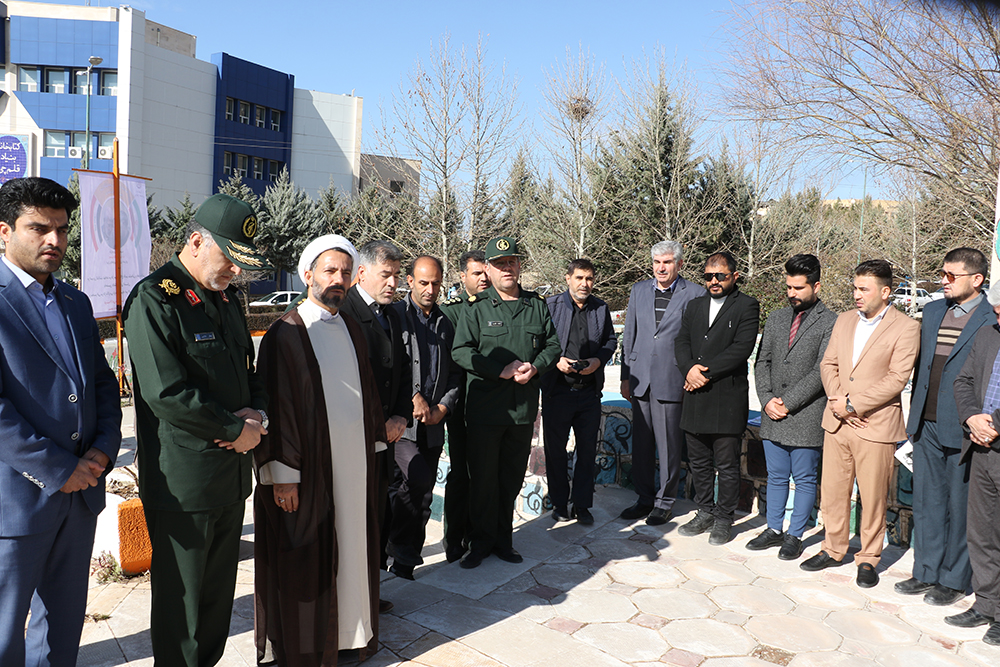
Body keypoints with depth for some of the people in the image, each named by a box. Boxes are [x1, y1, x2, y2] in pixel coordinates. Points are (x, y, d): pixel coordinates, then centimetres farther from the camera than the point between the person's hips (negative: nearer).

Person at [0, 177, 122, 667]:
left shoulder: (76, 303, 11)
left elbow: (103, 383, 14)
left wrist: (104, 447, -2)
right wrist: (57, 468, -16)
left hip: (79, 491, 7)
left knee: (64, 625, 20)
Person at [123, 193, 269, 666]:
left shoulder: (227, 298, 12)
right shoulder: (154, 299, -13)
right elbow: (166, 393, -21)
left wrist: (257, 413, -1)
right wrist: (237, 429, -13)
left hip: (233, 473, 8)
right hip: (183, 481, -7)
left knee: (219, 590, 18)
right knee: (180, 595, 9)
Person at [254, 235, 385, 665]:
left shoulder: (351, 329, 10)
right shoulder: (286, 333, -10)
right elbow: (277, 405, -13)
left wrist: (374, 443, 14)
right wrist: (283, 474, -16)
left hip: (354, 464, 6)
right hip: (308, 469, -6)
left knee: (350, 548, 16)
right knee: (304, 558, 6)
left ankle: (350, 629, 33)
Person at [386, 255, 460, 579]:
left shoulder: (446, 323, 16)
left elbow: (454, 373, 17)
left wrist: (442, 408, 2)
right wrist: (414, 397, -11)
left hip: (433, 423, 5)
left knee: (422, 494, 7)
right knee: (417, 480, -20)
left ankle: (405, 560, 21)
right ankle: (397, 546, 2)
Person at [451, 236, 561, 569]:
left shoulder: (537, 305, 10)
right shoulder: (477, 308, -1)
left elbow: (553, 344, 13)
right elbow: (461, 351, -8)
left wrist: (535, 367, -7)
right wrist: (502, 370, -16)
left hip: (524, 406, 3)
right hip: (485, 407, -3)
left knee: (512, 478, 12)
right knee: (483, 478, 4)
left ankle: (503, 540, 27)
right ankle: (480, 541, 20)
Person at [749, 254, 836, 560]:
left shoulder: (831, 322, -7)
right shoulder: (776, 318, 11)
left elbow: (821, 371, -14)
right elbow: (762, 362, 10)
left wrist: (788, 403, -14)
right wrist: (767, 400, -4)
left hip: (806, 417, -5)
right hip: (773, 416, 5)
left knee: (804, 479, 8)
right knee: (776, 477, 15)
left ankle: (794, 536, 21)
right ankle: (774, 529, 28)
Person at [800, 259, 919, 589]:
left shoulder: (906, 328, -6)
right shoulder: (844, 320, 12)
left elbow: (896, 379, -13)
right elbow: (828, 364, 11)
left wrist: (853, 404, -15)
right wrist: (839, 401, -6)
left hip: (876, 425, -5)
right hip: (837, 422, 5)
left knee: (872, 498, 4)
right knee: (832, 490, 11)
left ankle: (868, 559, 21)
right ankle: (833, 549, 27)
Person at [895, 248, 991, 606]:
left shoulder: (992, 322, -8)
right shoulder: (932, 311, 11)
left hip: (962, 429, -6)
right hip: (927, 426, 6)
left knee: (960, 505, 7)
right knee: (926, 502, 14)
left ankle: (954, 580, 21)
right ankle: (926, 573, 27)